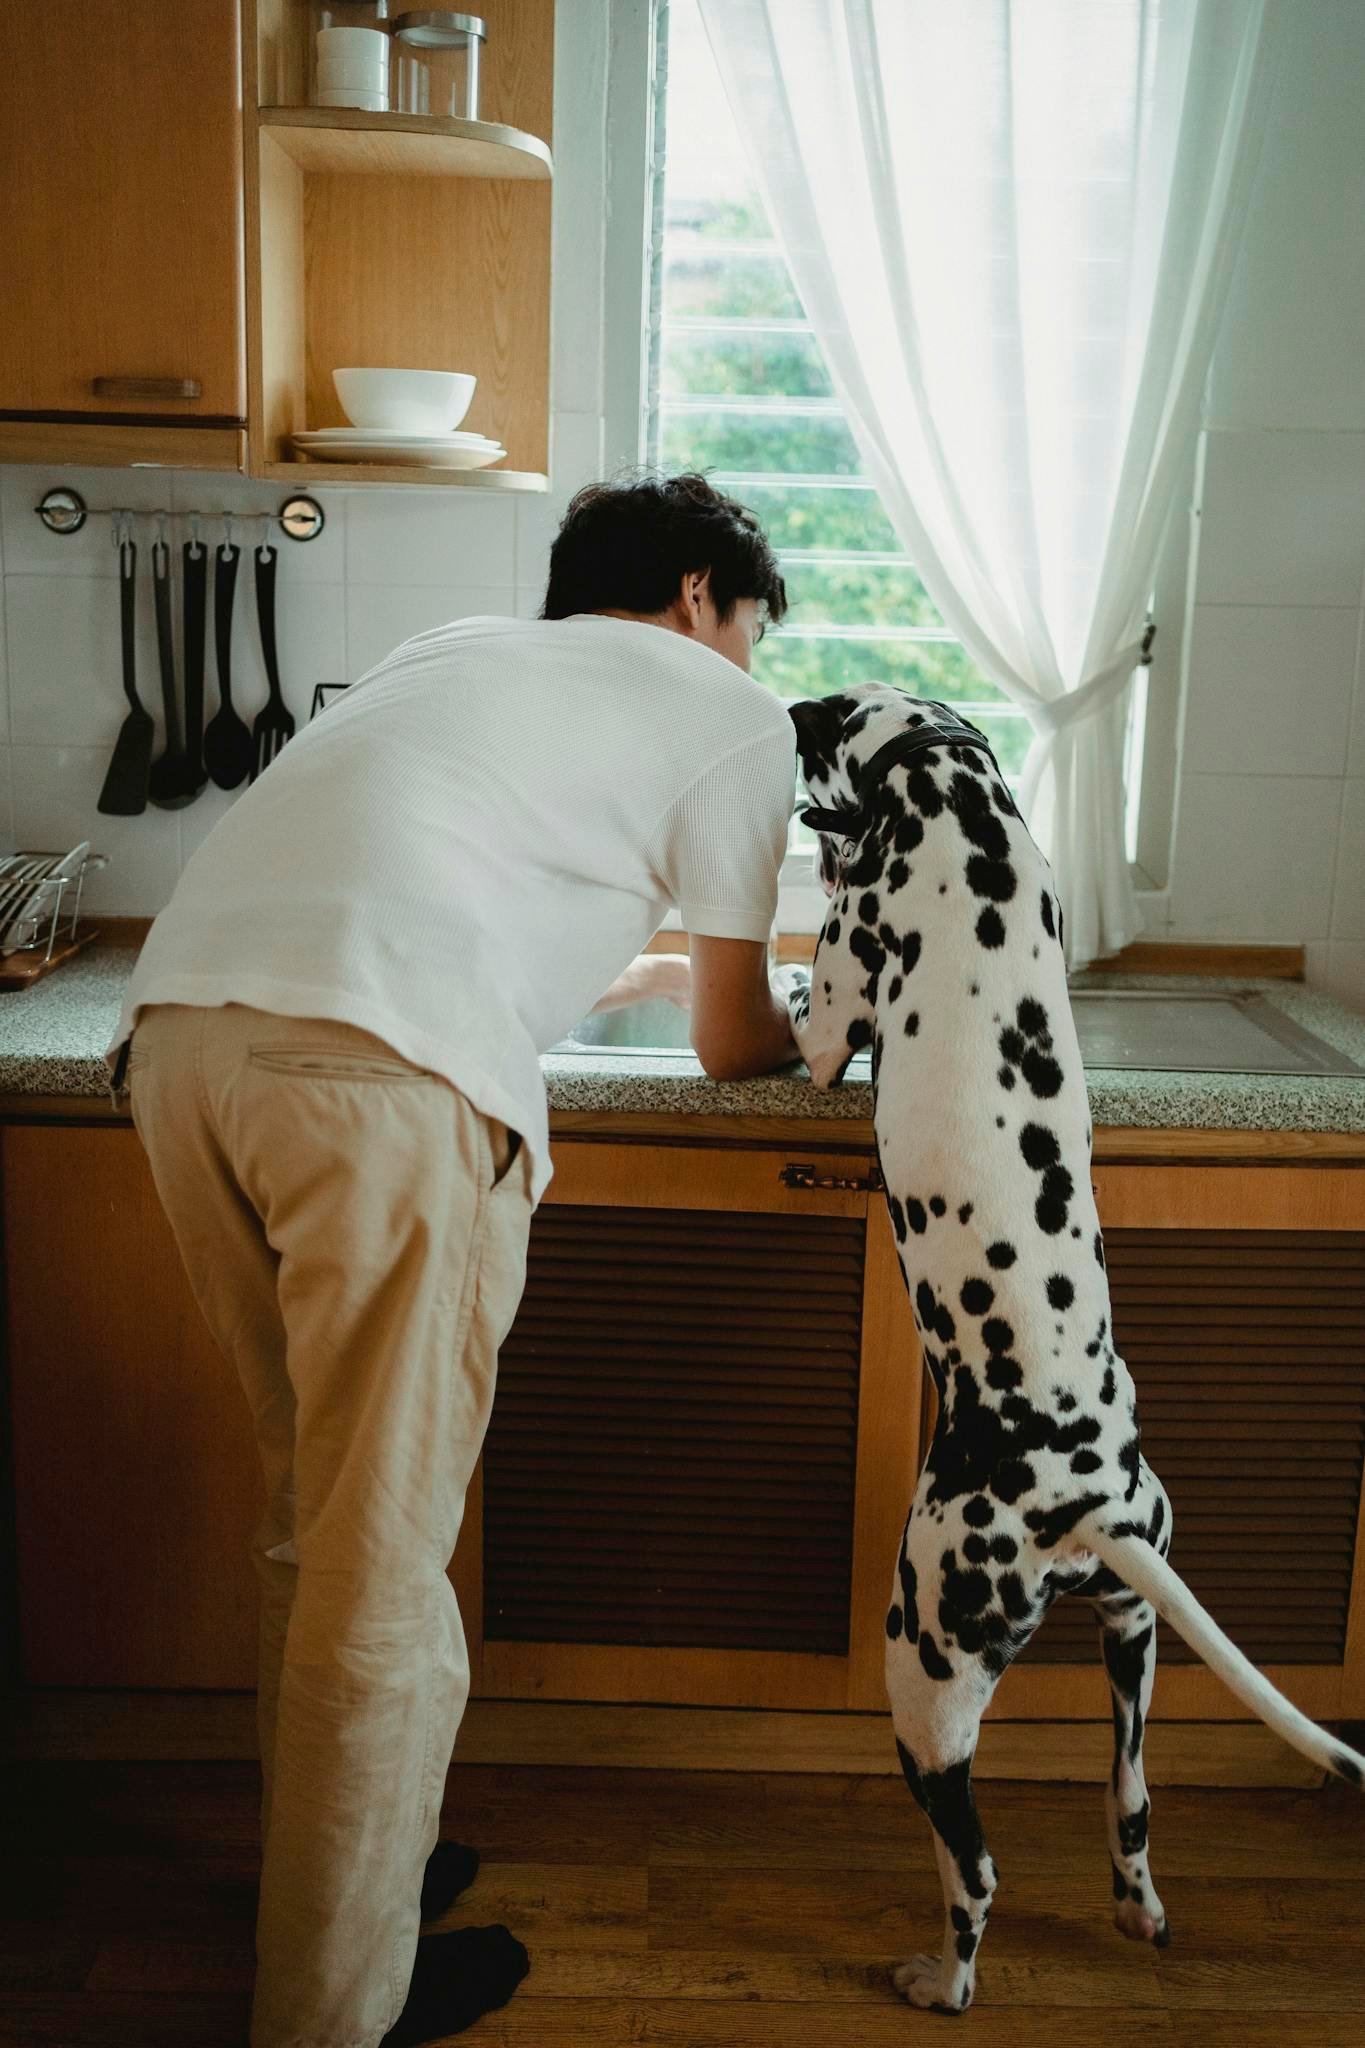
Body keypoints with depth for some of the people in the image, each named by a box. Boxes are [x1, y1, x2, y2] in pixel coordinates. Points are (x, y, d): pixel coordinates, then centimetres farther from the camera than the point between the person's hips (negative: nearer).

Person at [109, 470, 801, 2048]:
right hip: (378, 1078, -7)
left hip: (180, 1020, 8)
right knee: (381, 1568, 6)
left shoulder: (458, 653, 35)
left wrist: (642, 964, 60)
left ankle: (325, 1860, 39)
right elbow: (736, 1046, 22)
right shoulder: (731, 714, 17)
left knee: (314, 1511, 22)